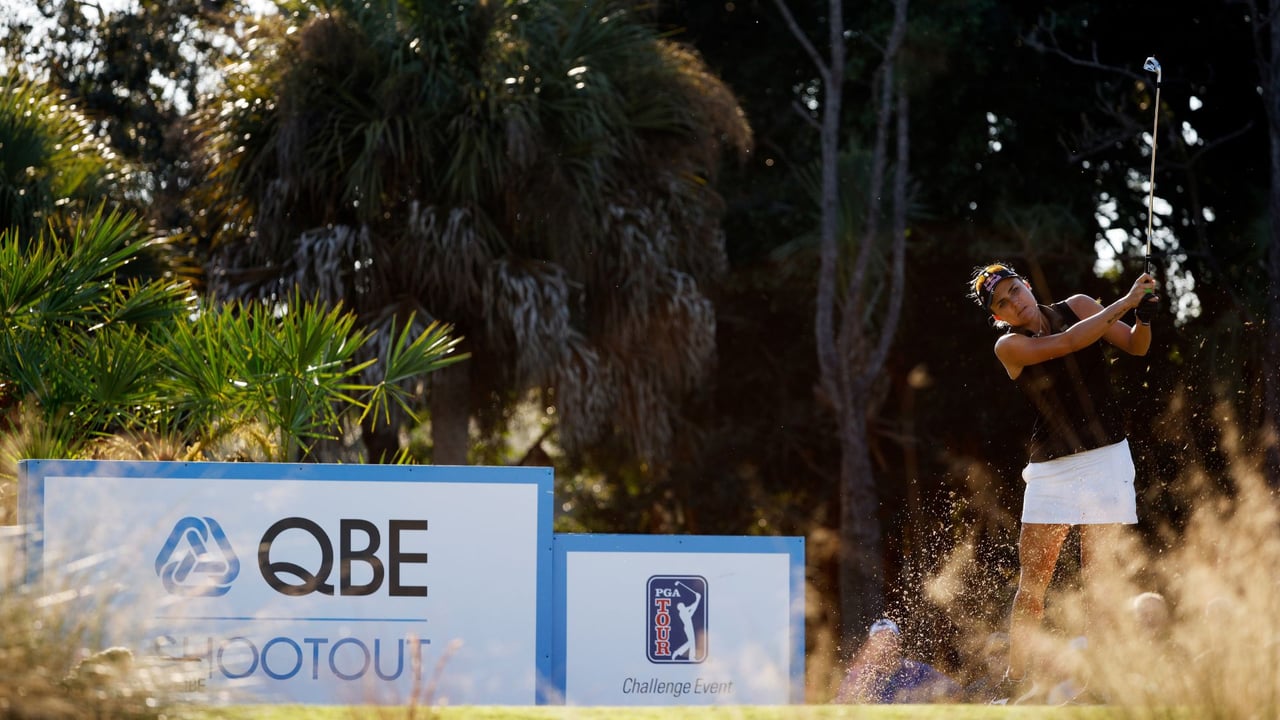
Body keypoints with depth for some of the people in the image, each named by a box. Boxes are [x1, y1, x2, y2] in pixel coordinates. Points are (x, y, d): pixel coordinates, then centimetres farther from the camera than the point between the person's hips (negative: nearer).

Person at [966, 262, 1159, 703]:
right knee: (1032, 580, -4)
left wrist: (1145, 318, -16)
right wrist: (1126, 302, -23)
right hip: (1052, 469, -1)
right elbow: (1067, 343, -21)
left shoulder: (1077, 306, 3)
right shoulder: (1009, 346, -7)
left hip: (1107, 459, 1)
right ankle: (1016, 680, 3)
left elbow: (1135, 347, 6)